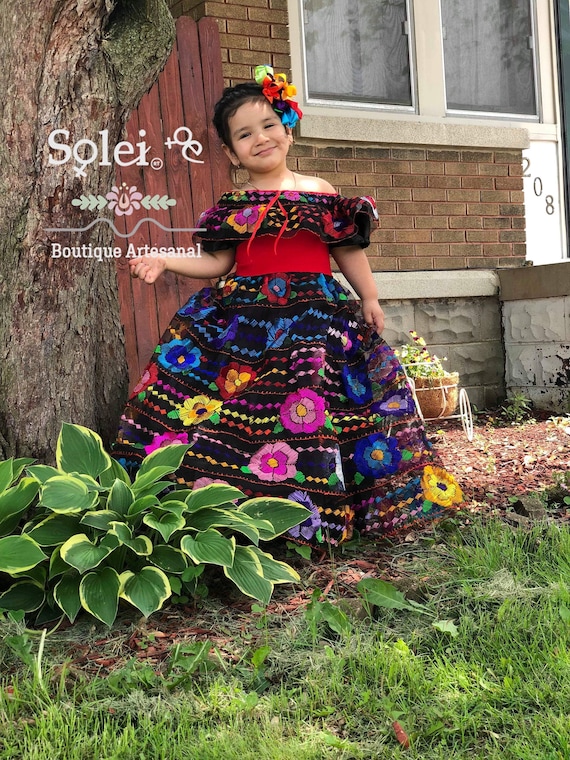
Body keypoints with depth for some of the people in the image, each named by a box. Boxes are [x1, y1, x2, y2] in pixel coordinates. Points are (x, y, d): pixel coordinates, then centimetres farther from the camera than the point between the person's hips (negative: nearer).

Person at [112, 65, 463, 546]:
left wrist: (369, 297, 5)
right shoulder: (233, 205, 10)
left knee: (310, 404, -9)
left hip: (315, 313, -2)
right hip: (244, 315, 2)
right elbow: (219, 262, 9)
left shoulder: (321, 194, 6)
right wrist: (163, 262, 0)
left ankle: (316, 511, 4)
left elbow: (348, 251, 10)